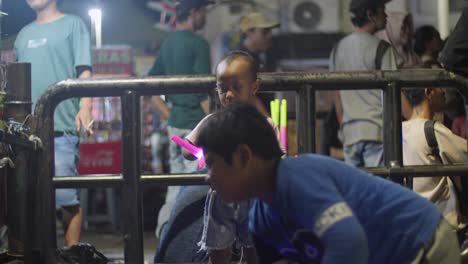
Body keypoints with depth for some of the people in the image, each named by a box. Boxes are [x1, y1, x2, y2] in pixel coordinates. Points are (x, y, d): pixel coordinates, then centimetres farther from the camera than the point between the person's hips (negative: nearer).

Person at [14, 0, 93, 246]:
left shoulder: (72, 25, 5)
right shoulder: (24, 34, 21)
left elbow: (84, 71, -5)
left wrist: (85, 108, -21)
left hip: (61, 127, -5)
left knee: (65, 196, -7)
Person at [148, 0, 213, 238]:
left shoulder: (167, 44, 13)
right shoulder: (198, 44, -11)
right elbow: (204, 92, -16)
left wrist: (170, 115, 16)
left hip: (175, 124, 8)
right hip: (195, 125, -8)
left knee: (177, 183, 13)